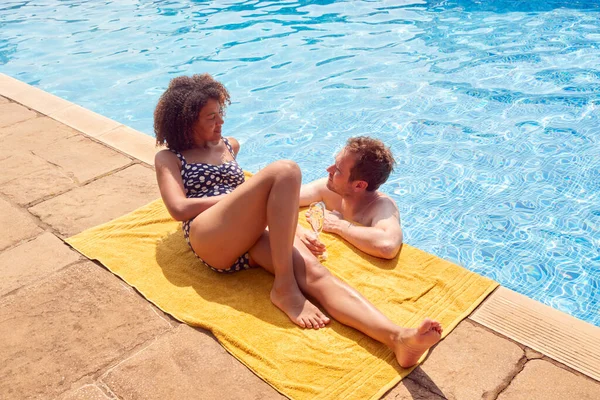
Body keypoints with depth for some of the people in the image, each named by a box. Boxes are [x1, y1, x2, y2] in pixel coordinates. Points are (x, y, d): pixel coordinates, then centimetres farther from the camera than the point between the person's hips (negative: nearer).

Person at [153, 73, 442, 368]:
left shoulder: (230, 146, 31)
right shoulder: (168, 158, 17)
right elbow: (179, 209, -2)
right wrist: (235, 196, -1)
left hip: (253, 236, 4)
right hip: (210, 239, -4)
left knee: (311, 269, -29)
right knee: (285, 171, -27)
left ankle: (398, 337, -52)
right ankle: (284, 288, -29)